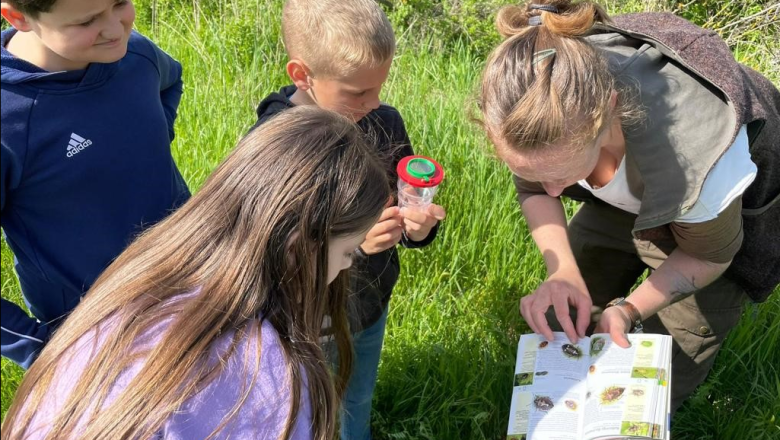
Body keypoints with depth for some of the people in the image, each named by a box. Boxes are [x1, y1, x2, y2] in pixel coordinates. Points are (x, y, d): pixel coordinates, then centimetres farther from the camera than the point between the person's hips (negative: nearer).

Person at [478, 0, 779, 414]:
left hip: (719, 213, -4)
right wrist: (563, 270, -28)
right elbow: (534, 190, -11)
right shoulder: (537, 101, -34)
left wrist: (628, 310, -34)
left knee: (674, 357, -1)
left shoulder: (693, 147, -47)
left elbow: (707, 256, -22)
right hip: (625, 196, 4)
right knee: (564, 317, 9)